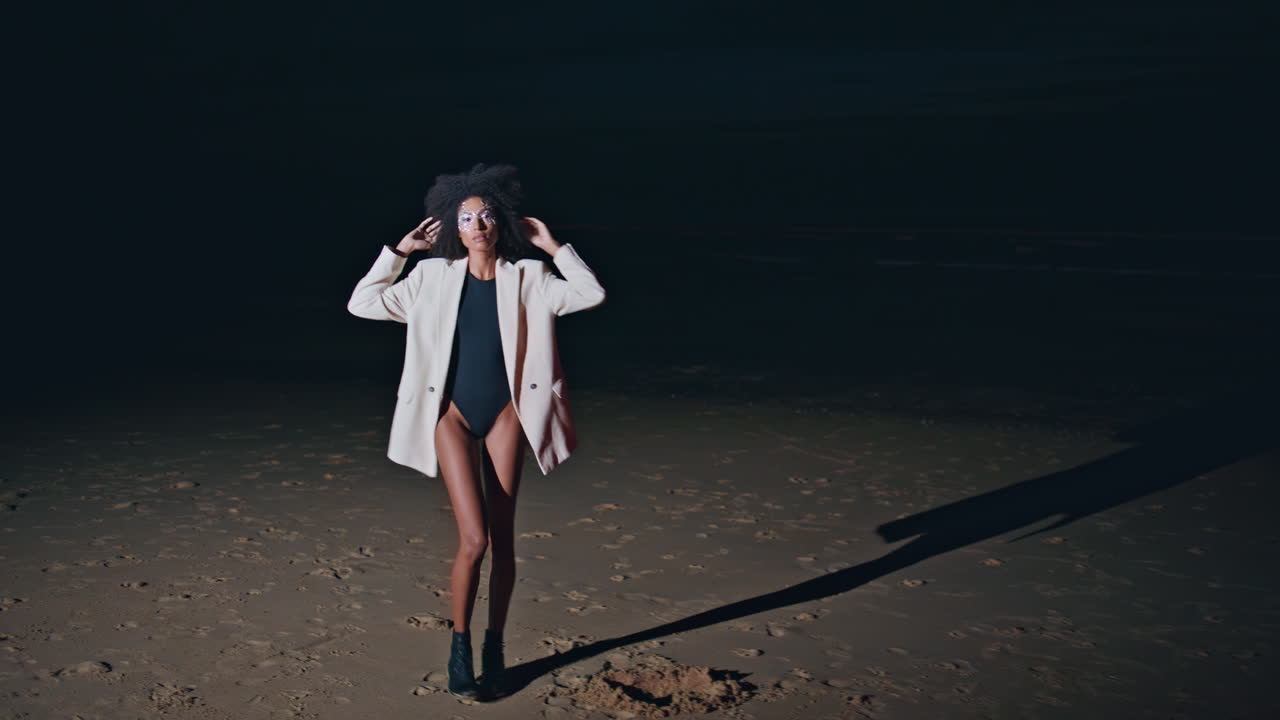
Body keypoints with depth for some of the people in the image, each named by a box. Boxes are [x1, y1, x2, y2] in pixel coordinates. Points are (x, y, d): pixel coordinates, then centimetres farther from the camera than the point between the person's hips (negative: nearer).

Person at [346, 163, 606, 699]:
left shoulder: (527, 277, 2)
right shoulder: (433, 277, 3)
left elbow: (591, 295, -7)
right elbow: (362, 304, 3)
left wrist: (553, 247, -4)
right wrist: (399, 250, 1)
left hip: (505, 416, 1)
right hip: (453, 416, -1)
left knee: (503, 541, 5)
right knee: (474, 539, -11)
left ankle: (494, 649, 21)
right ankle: (459, 647, 8)